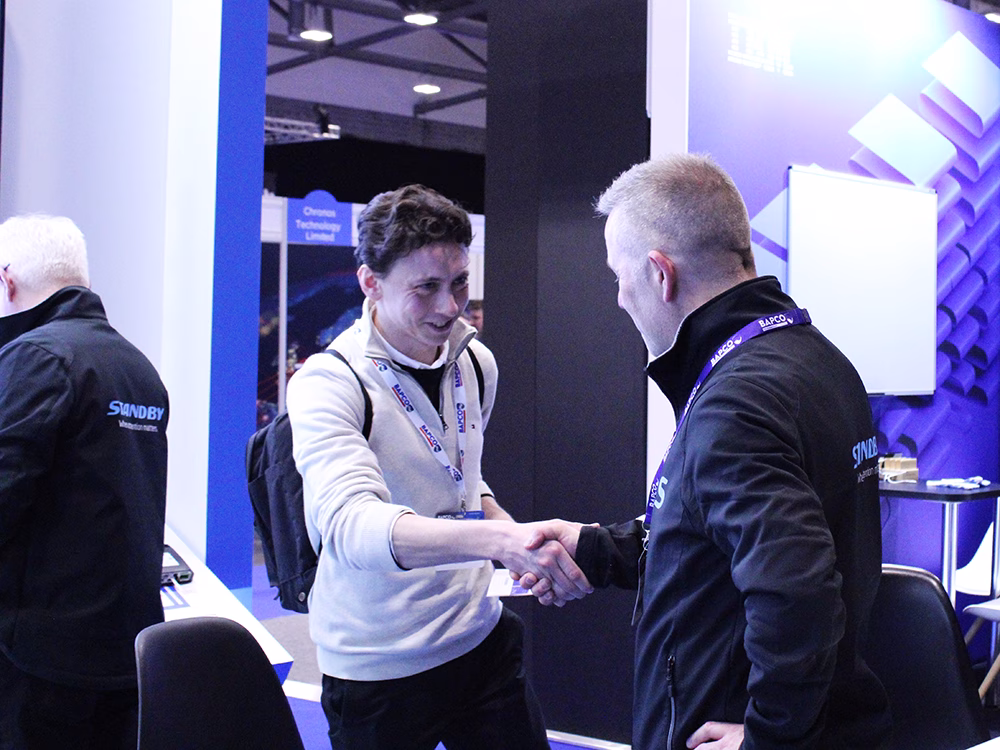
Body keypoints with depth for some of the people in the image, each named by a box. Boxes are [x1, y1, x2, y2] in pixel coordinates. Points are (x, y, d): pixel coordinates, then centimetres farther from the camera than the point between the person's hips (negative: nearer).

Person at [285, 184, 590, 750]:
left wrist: (521, 538, 0)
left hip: (481, 636, 6)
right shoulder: (327, 384, -18)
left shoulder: (476, 363, 3)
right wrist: (499, 540, -49)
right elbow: (350, 524, -35)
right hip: (380, 671, -5)